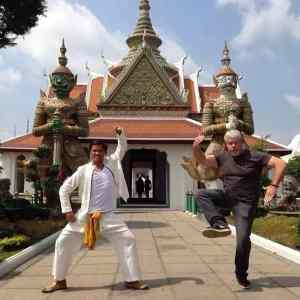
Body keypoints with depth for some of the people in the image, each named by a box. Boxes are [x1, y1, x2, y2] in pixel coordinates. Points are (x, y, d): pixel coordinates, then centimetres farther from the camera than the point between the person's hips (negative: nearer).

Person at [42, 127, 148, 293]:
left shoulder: (112, 163, 4)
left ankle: (132, 279, 12)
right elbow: (64, 189, 2)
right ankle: (59, 280, 19)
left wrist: (120, 134, -6)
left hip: (107, 216, 1)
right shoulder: (83, 170, -2)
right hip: (85, 216, -1)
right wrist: (67, 210, -4)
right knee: (63, 242, -2)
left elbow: (122, 148, 13)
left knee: (128, 240, -3)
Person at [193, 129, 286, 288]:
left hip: (245, 203, -4)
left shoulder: (255, 157, -6)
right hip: (227, 196, 4)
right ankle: (219, 224, -29)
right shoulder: (223, 157, 6)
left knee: (243, 238, -7)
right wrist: (196, 148, -17)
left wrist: (273, 185, -20)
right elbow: (203, 160, 4)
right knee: (201, 194, -16)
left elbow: (280, 163, -10)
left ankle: (241, 274, 16)